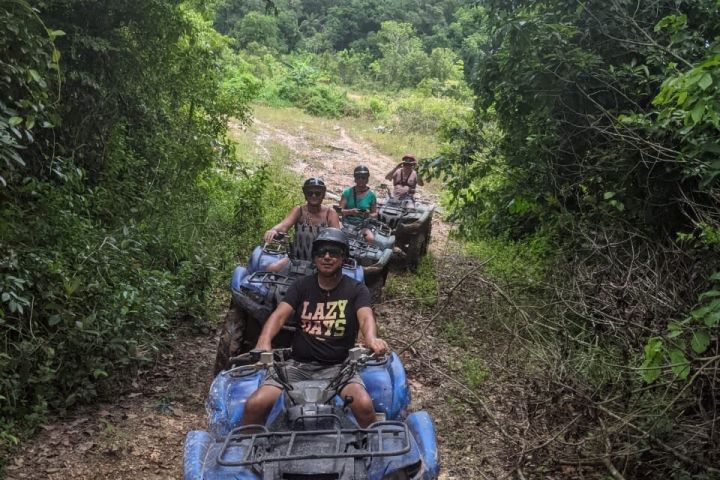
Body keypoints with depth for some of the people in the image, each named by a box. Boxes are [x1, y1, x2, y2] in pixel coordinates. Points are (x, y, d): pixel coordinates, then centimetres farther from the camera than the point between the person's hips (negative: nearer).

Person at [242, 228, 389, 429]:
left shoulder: (356, 289, 4)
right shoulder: (301, 286, 9)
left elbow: (366, 317, -15)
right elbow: (279, 315, -5)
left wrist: (371, 339, -39)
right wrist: (264, 343, -27)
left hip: (338, 366, -2)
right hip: (298, 364, 2)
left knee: (364, 405, -30)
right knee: (255, 405, -18)